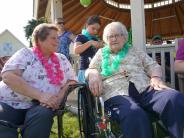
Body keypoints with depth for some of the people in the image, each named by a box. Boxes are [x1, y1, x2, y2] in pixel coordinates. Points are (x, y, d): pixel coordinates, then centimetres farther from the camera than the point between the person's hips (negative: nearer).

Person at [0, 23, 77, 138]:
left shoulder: (61, 59, 11)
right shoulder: (26, 54, 2)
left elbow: (72, 81, 9)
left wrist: (59, 97, -14)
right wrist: (40, 95, -22)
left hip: (39, 106, 3)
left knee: (43, 114, -30)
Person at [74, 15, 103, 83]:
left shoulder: (96, 39, 16)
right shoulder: (80, 37, -1)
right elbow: (76, 50, -20)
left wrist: (101, 46, 4)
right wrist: (90, 43, -22)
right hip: (85, 70, -6)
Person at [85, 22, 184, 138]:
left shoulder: (135, 51, 28)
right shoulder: (101, 53, 26)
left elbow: (153, 65, 20)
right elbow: (90, 70, 19)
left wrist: (156, 77, -4)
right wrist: (93, 74, -8)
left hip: (145, 89, 3)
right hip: (116, 94, -2)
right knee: (134, 114, -40)